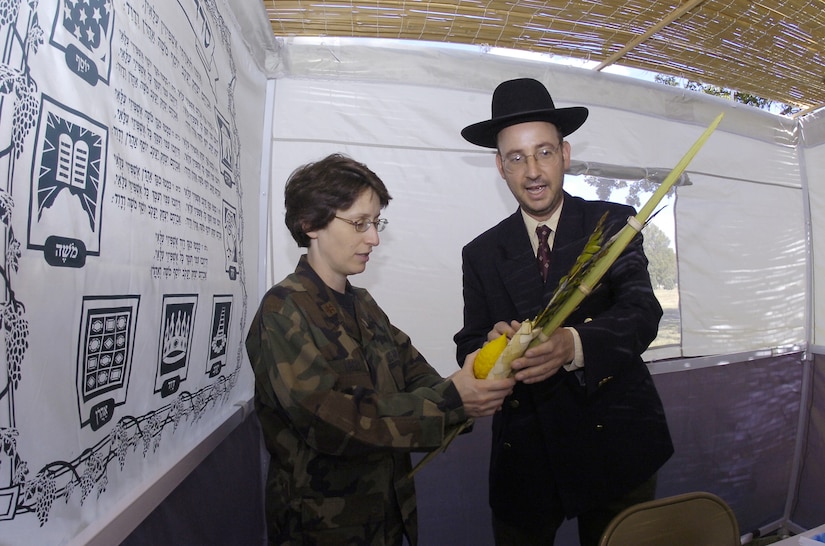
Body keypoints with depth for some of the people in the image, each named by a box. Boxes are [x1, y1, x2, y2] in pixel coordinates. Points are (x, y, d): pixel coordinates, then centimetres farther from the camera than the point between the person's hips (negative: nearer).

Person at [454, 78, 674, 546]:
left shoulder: (613, 223, -3)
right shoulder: (481, 254, 1)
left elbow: (642, 312, -16)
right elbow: (469, 348, -3)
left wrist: (573, 344, -36)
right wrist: (492, 344, -27)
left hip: (617, 445, 0)